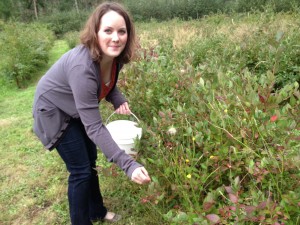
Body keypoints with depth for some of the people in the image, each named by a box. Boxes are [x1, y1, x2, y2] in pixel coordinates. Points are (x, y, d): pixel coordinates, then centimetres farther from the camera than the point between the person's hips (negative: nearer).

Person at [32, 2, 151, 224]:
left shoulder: (114, 56, -16)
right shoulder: (82, 67, -40)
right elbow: (94, 127, -40)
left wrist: (118, 100, -15)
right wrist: (128, 164, -46)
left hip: (77, 111, 8)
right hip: (54, 112, -7)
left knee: (90, 163, 17)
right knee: (81, 171, -2)